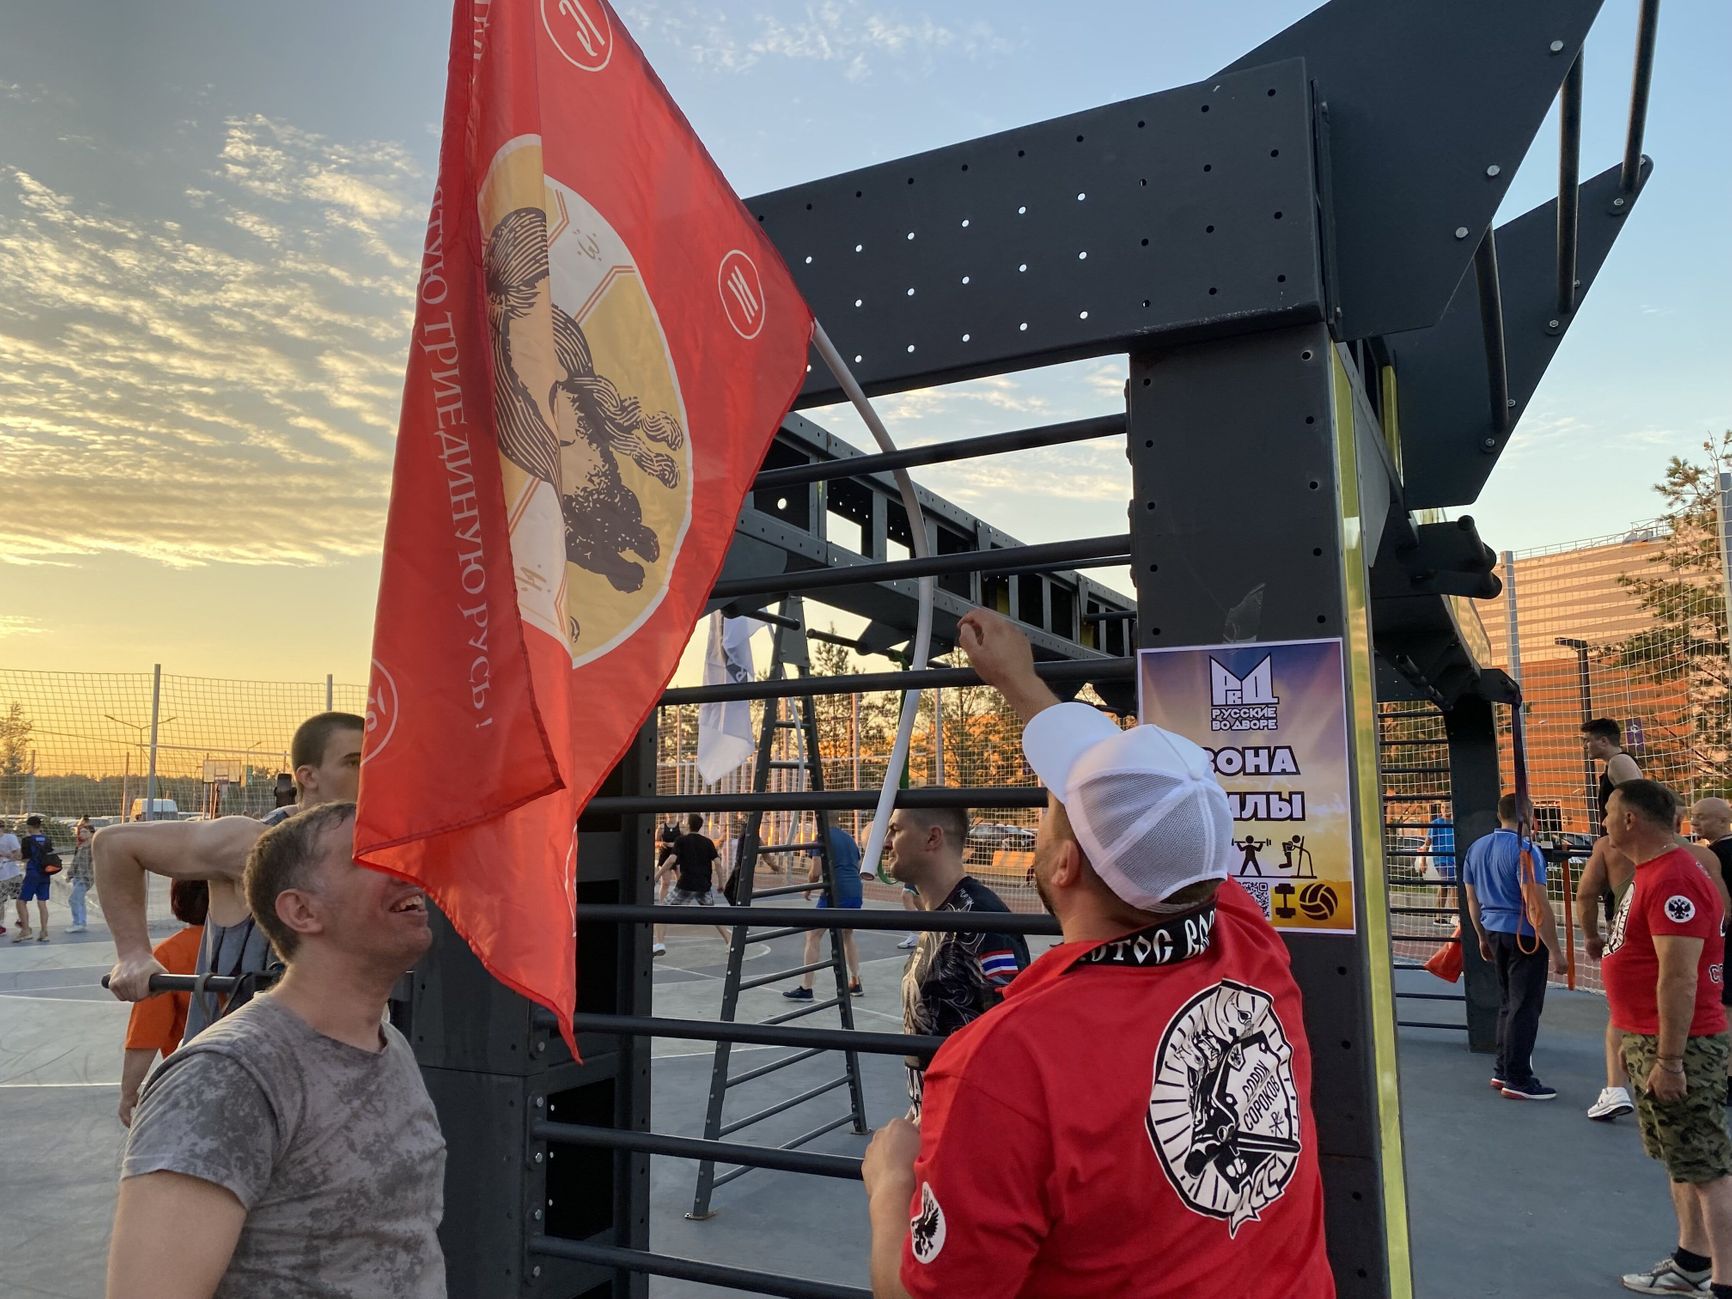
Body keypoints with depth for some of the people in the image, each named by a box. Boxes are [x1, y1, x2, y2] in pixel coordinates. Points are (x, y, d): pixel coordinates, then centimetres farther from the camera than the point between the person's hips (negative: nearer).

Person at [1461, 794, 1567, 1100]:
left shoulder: (1476, 848, 8)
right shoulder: (1525, 850, -16)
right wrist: (1556, 951, -16)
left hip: (1494, 931, 7)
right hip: (1524, 935, -7)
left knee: (1507, 1004, 17)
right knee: (1525, 1009, 0)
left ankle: (1503, 1071, 22)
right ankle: (1518, 1081, 4)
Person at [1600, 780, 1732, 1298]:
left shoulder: (1674, 881, -21)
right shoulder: (1652, 873, 12)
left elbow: (1679, 977, -25)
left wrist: (1668, 1059, -24)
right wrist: (1639, 1043, 23)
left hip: (1679, 1045, -11)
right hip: (1647, 1039, 11)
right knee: (1682, 1163, 20)